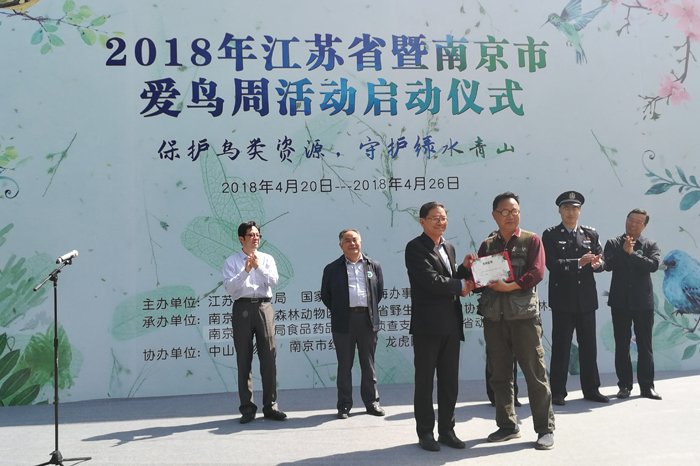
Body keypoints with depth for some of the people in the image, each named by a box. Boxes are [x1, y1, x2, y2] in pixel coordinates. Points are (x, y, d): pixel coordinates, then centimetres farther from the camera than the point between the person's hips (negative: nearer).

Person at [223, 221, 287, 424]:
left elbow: (273, 281, -2)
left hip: (264, 307, 1)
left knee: (269, 357, 0)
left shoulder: (267, 259, 14)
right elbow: (229, 287, -6)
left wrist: (258, 267, -14)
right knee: (244, 360, 2)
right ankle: (247, 408, 9)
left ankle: (270, 406, 8)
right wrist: (245, 270, -17)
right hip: (242, 308, -1)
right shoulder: (231, 262, 8)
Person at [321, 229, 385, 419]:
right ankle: (344, 405, 12)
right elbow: (325, 295, 9)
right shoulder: (332, 269, 5)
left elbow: (380, 290, 14)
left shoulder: (373, 266, 10)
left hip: (368, 320, 1)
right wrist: (338, 311, 4)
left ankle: (372, 402, 19)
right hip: (344, 322, -1)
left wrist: (371, 309, 8)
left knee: (368, 364, 9)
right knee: (344, 365, 4)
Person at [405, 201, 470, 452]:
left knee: (450, 381, 11)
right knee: (425, 381, 4)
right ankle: (425, 433, 14)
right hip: (427, 325, -7)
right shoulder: (415, 247, -8)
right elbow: (431, 281, -18)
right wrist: (460, 285, -7)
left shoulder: (448, 248, 17)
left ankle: (447, 430, 21)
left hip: (451, 325, 7)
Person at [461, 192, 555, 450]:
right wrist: (468, 267, -9)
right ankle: (507, 425, 22)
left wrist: (510, 285, -19)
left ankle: (545, 428, 7)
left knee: (535, 373, -3)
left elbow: (537, 273, -8)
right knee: (499, 375, 9)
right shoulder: (487, 244, 13)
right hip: (494, 316, 4)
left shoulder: (531, 240, 4)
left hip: (524, 314, -4)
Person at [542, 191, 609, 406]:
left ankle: (591, 389, 20)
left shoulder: (591, 234, 12)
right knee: (560, 346, 0)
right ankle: (558, 392, 7)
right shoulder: (550, 235, 0)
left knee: (588, 345, 10)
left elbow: (601, 262, 6)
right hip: (562, 298, -4)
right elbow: (552, 264, -12)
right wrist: (579, 262, -23)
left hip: (586, 298, 4)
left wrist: (597, 264, -18)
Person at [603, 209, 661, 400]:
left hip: (643, 302, 0)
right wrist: (624, 251, -19)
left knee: (645, 345, 4)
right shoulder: (613, 243, 5)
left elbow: (653, 265, -14)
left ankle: (647, 386, 11)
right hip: (620, 302, 0)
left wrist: (632, 253, -18)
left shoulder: (650, 245, 4)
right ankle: (624, 385, 14)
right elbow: (608, 265, -10)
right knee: (622, 345, 5)